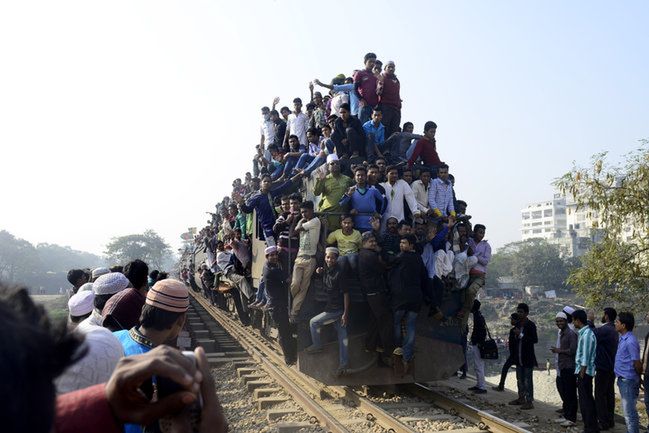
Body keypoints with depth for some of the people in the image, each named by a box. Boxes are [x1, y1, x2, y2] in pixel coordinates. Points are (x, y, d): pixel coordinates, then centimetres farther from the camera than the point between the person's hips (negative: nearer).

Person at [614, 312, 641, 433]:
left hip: (628, 381, -10)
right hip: (623, 379, 10)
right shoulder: (622, 338, 9)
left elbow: (637, 364, -17)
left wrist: (638, 378, -3)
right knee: (629, 410, 19)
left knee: (629, 411, -3)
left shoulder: (630, 341, -22)